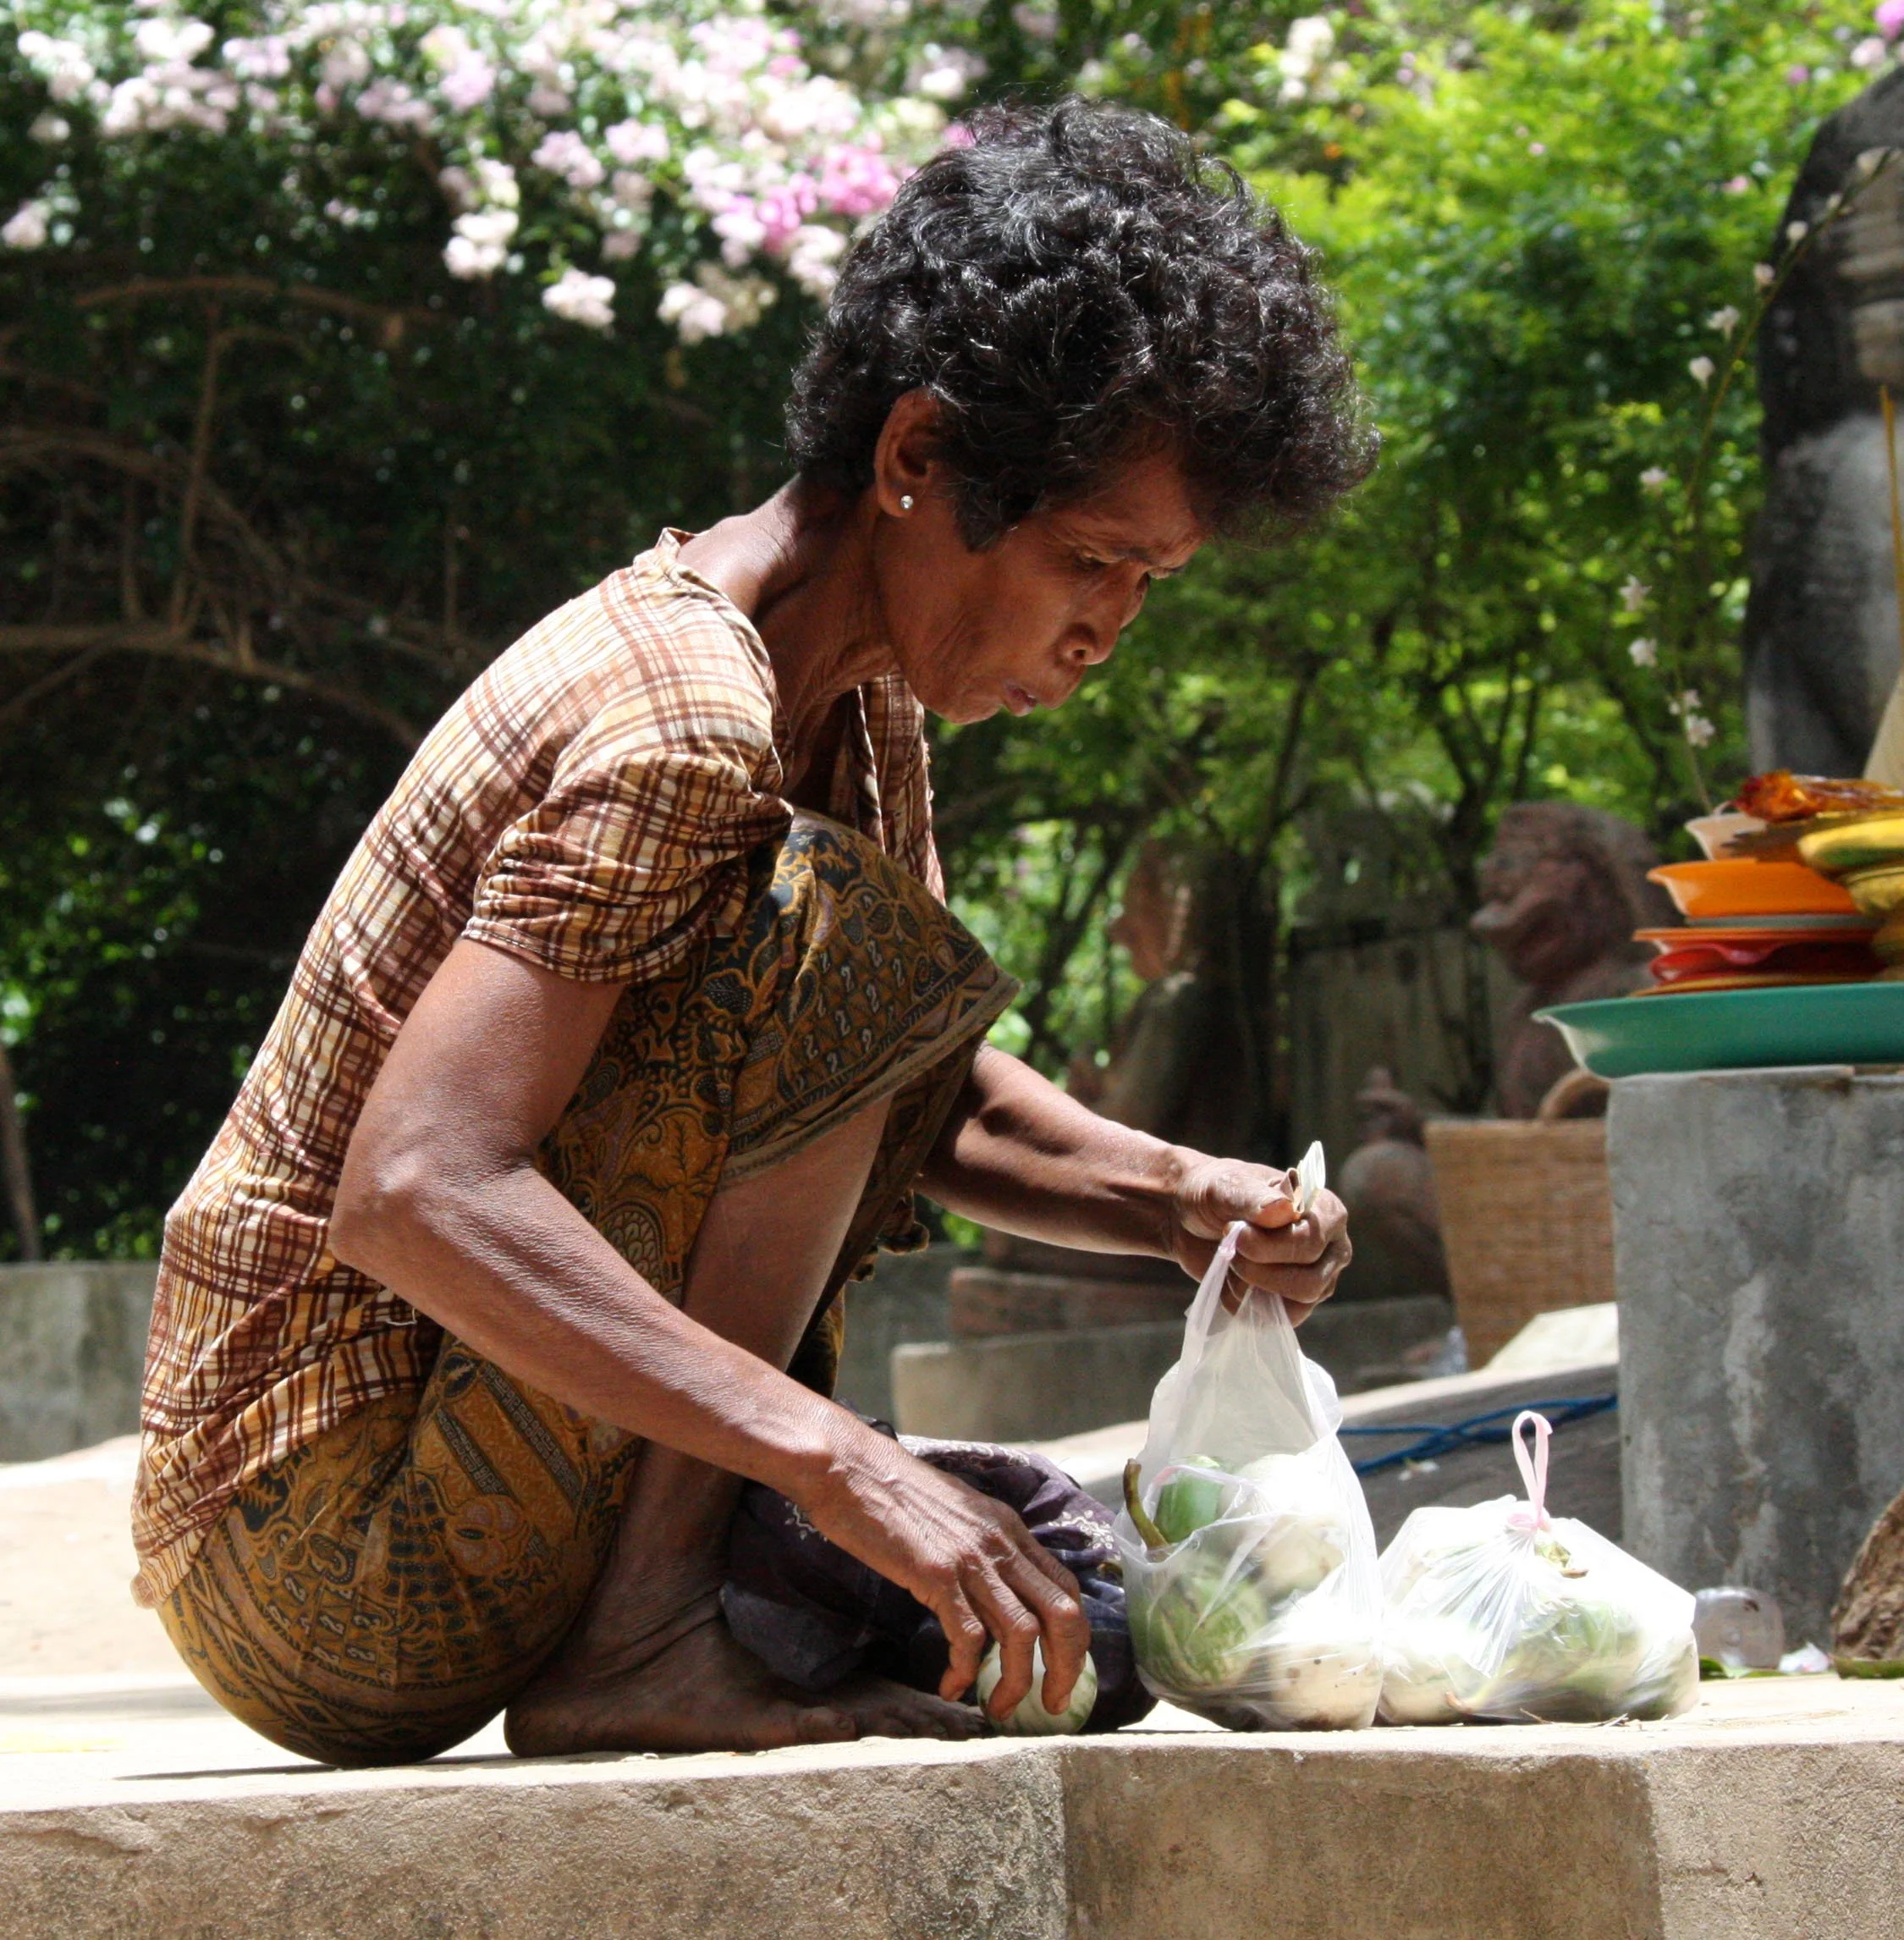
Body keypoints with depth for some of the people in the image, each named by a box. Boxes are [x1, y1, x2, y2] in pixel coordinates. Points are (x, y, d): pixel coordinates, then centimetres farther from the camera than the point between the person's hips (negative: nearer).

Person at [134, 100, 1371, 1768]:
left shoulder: (867, 709, 9)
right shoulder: (682, 718, -21)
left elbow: (941, 1103, 19)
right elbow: (415, 1197, -31)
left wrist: (1181, 1201, -2)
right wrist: (840, 1460, -37)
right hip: (323, 1554, -10)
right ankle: (642, 1640, -21)